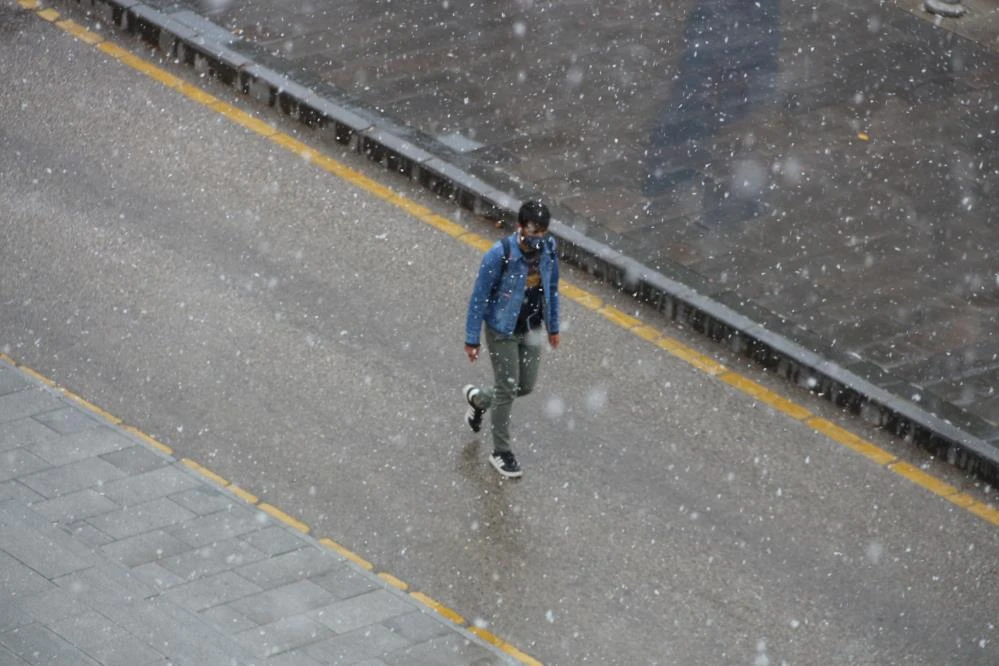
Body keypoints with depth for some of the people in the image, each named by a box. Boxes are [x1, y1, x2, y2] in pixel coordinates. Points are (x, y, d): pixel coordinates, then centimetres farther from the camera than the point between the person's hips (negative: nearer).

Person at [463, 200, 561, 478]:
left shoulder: (547, 249, -9)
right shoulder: (500, 255, -26)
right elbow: (479, 297, -17)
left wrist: (553, 326, 14)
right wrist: (472, 340, -14)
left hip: (532, 330, 6)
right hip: (503, 332, -6)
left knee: (526, 386, 14)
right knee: (507, 390, 1)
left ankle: (477, 398, 42)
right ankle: (501, 452, 18)